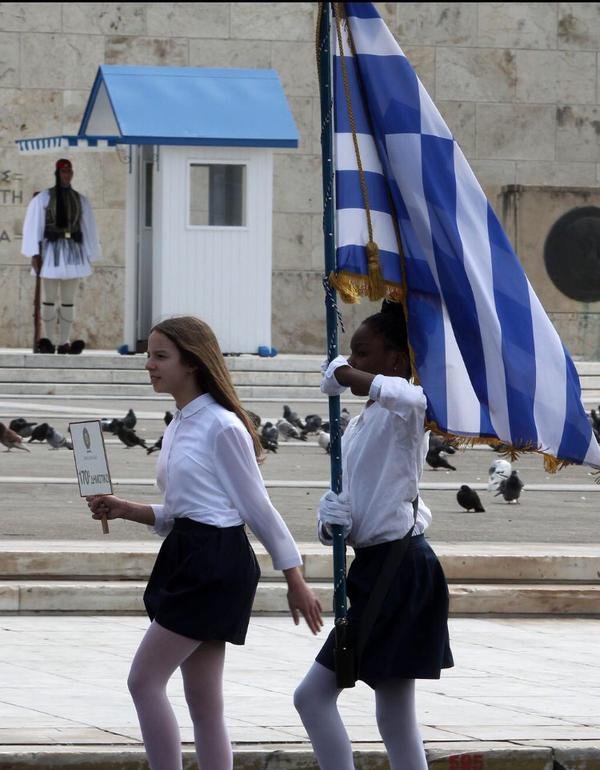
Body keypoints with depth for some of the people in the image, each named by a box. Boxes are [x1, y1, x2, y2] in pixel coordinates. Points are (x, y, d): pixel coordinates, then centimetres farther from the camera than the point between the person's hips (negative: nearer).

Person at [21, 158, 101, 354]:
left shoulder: (80, 200, 10)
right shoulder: (43, 198, -1)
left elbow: (88, 228, 12)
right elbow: (34, 225, -3)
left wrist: (90, 256, 9)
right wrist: (34, 254, -10)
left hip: (73, 251, 3)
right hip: (51, 250, -3)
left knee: (68, 301, 3)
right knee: (49, 299, -1)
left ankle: (64, 343, 4)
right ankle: (48, 342, 1)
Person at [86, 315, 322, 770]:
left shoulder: (222, 427, -11)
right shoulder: (178, 428, 14)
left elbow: (258, 508, -9)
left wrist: (295, 581, -7)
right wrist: (125, 511, 4)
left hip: (215, 562, -9)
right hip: (186, 559, 9)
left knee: (145, 680, -11)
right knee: (203, 700, 7)